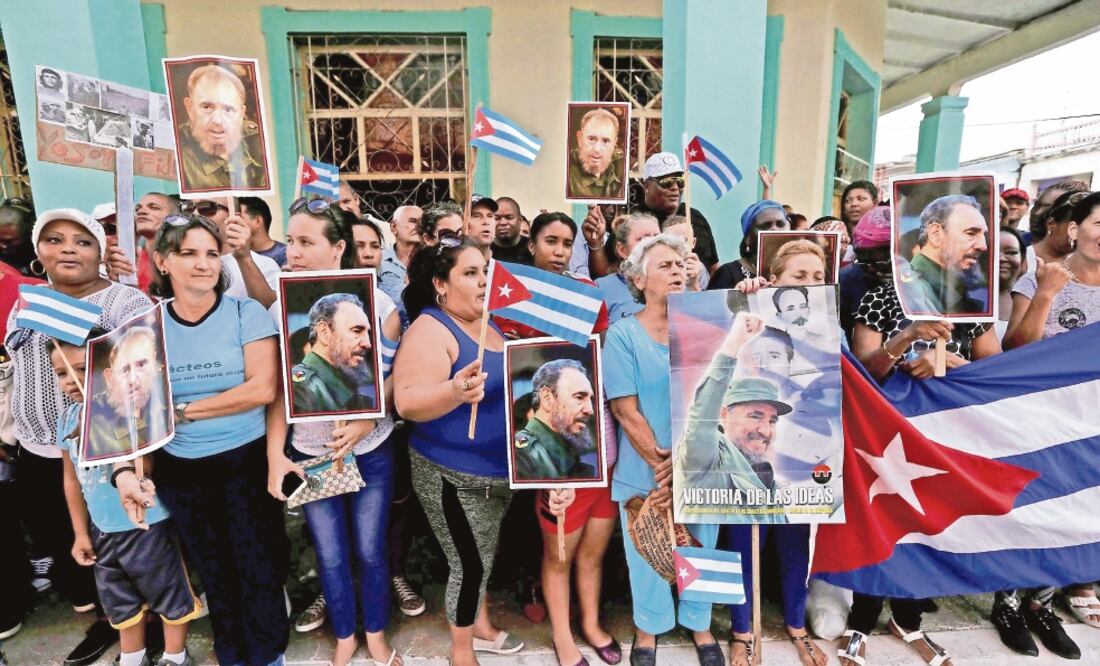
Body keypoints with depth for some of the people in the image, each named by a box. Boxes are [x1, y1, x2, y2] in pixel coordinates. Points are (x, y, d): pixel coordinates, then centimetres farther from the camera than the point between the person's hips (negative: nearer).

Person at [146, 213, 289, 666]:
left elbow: (264, 389, -17)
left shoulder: (246, 312, -8)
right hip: (179, 469, 3)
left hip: (246, 461, -3)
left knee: (258, 569, 7)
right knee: (212, 572, 18)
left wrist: (185, 411, -12)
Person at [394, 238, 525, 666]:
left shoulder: (487, 320, 5)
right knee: (471, 565, 5)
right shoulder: (430, 329, -19)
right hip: (455, 475, -8)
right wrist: (454, 391, -47)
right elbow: (407, 402, -31)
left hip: (501, 469, 8)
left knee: (484, 557, 23)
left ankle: (481, 627, 46)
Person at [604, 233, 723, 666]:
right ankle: (648, 631, 38)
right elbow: (626, 410, -12)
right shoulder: (623, 333, -9)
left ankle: (700, 626, 43)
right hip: (645, 472, -2)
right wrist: (662, 464, -13)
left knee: (701, 551, 17)